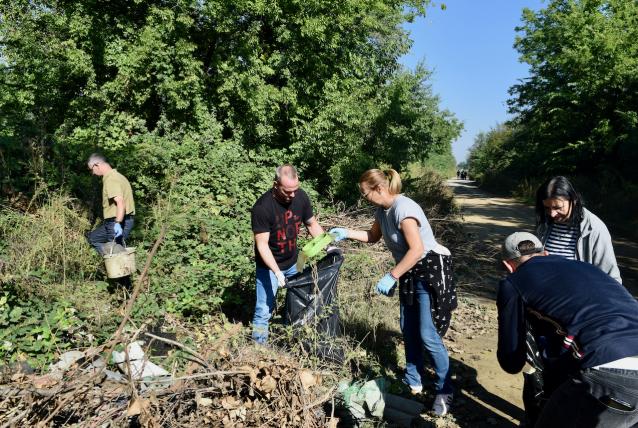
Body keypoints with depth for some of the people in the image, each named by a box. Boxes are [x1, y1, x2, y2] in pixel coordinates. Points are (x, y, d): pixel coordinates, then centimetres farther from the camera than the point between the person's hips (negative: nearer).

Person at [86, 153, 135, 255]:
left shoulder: (110, 179, -16)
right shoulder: (115, 175, 16)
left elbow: (120, 203, -28)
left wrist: (118, 223, -37)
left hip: (117, 222, -11)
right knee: (92, 237, 20)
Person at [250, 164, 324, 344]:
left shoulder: (301, 197, -13)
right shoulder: (262, 207, -28)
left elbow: (312, 224, 2)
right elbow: (262, 244, -26)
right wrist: (277, 272, -35)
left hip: (293, 262, 5)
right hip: (269, 266, -5)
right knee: (264, 311, -2)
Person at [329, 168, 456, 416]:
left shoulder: (403, 208, -24)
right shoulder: (382, 210, 3)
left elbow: (416, 250, -28)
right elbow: (373, 236, 22)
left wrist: (391, 277, -24)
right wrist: (346, 233, 10)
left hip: (431, 269, -9)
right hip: (410, 272, 9)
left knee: (427, 335, -7)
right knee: (409, 331, 14)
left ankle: (444, 391, 10)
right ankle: (413, 383, 30)